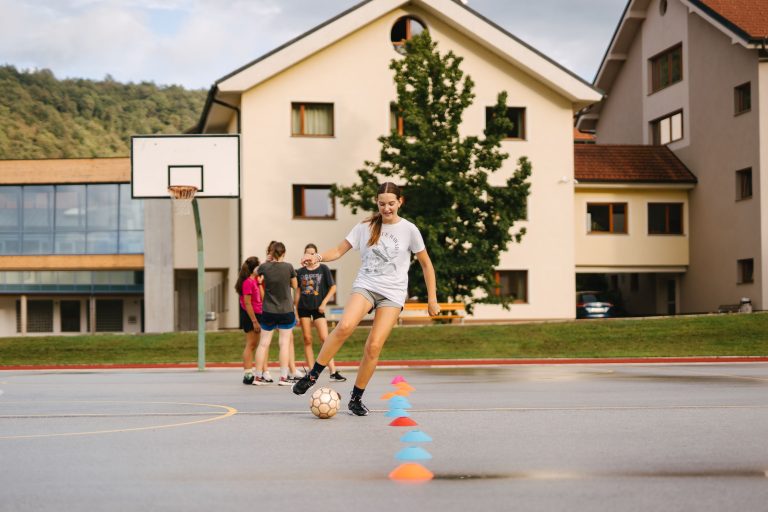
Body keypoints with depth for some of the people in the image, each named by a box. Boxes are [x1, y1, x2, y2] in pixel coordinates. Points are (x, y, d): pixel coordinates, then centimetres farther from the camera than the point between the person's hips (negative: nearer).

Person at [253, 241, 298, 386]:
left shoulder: (264, 267, -6)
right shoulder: (288, 267, -9)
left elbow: (257, 273, 17)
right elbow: (295, 286, 2)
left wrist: (268, 261, 20)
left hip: (268, 312, 1)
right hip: (286, 311, -1)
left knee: (263, 343, 9)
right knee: (284, 343, 3)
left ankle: (258, 376, 12)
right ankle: (283, 377, 1)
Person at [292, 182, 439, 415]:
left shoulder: (409, 230, 1)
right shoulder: (366, 227, 6)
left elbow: (426, 264, 8)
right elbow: (339, 251, 8)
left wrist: (432, 299, 7)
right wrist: (318, 257, -13)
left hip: (393, 293, 0)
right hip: (365, 285, 1)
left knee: (374, 346, -12)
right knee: (345, 326, -29)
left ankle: (356, 398, 5)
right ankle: (312, 375, -19)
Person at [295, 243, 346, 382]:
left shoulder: (323, 269, 0)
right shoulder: (300, 271, 6)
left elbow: (333, 287, 1)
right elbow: (298, 292, 10)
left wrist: (324, 303, -8)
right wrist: (296, 312, 7)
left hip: (318, 308, -2)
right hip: (303, 308, 2)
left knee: (325, 338, -9)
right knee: (307, 340, 2)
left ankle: (333, 371, -9)